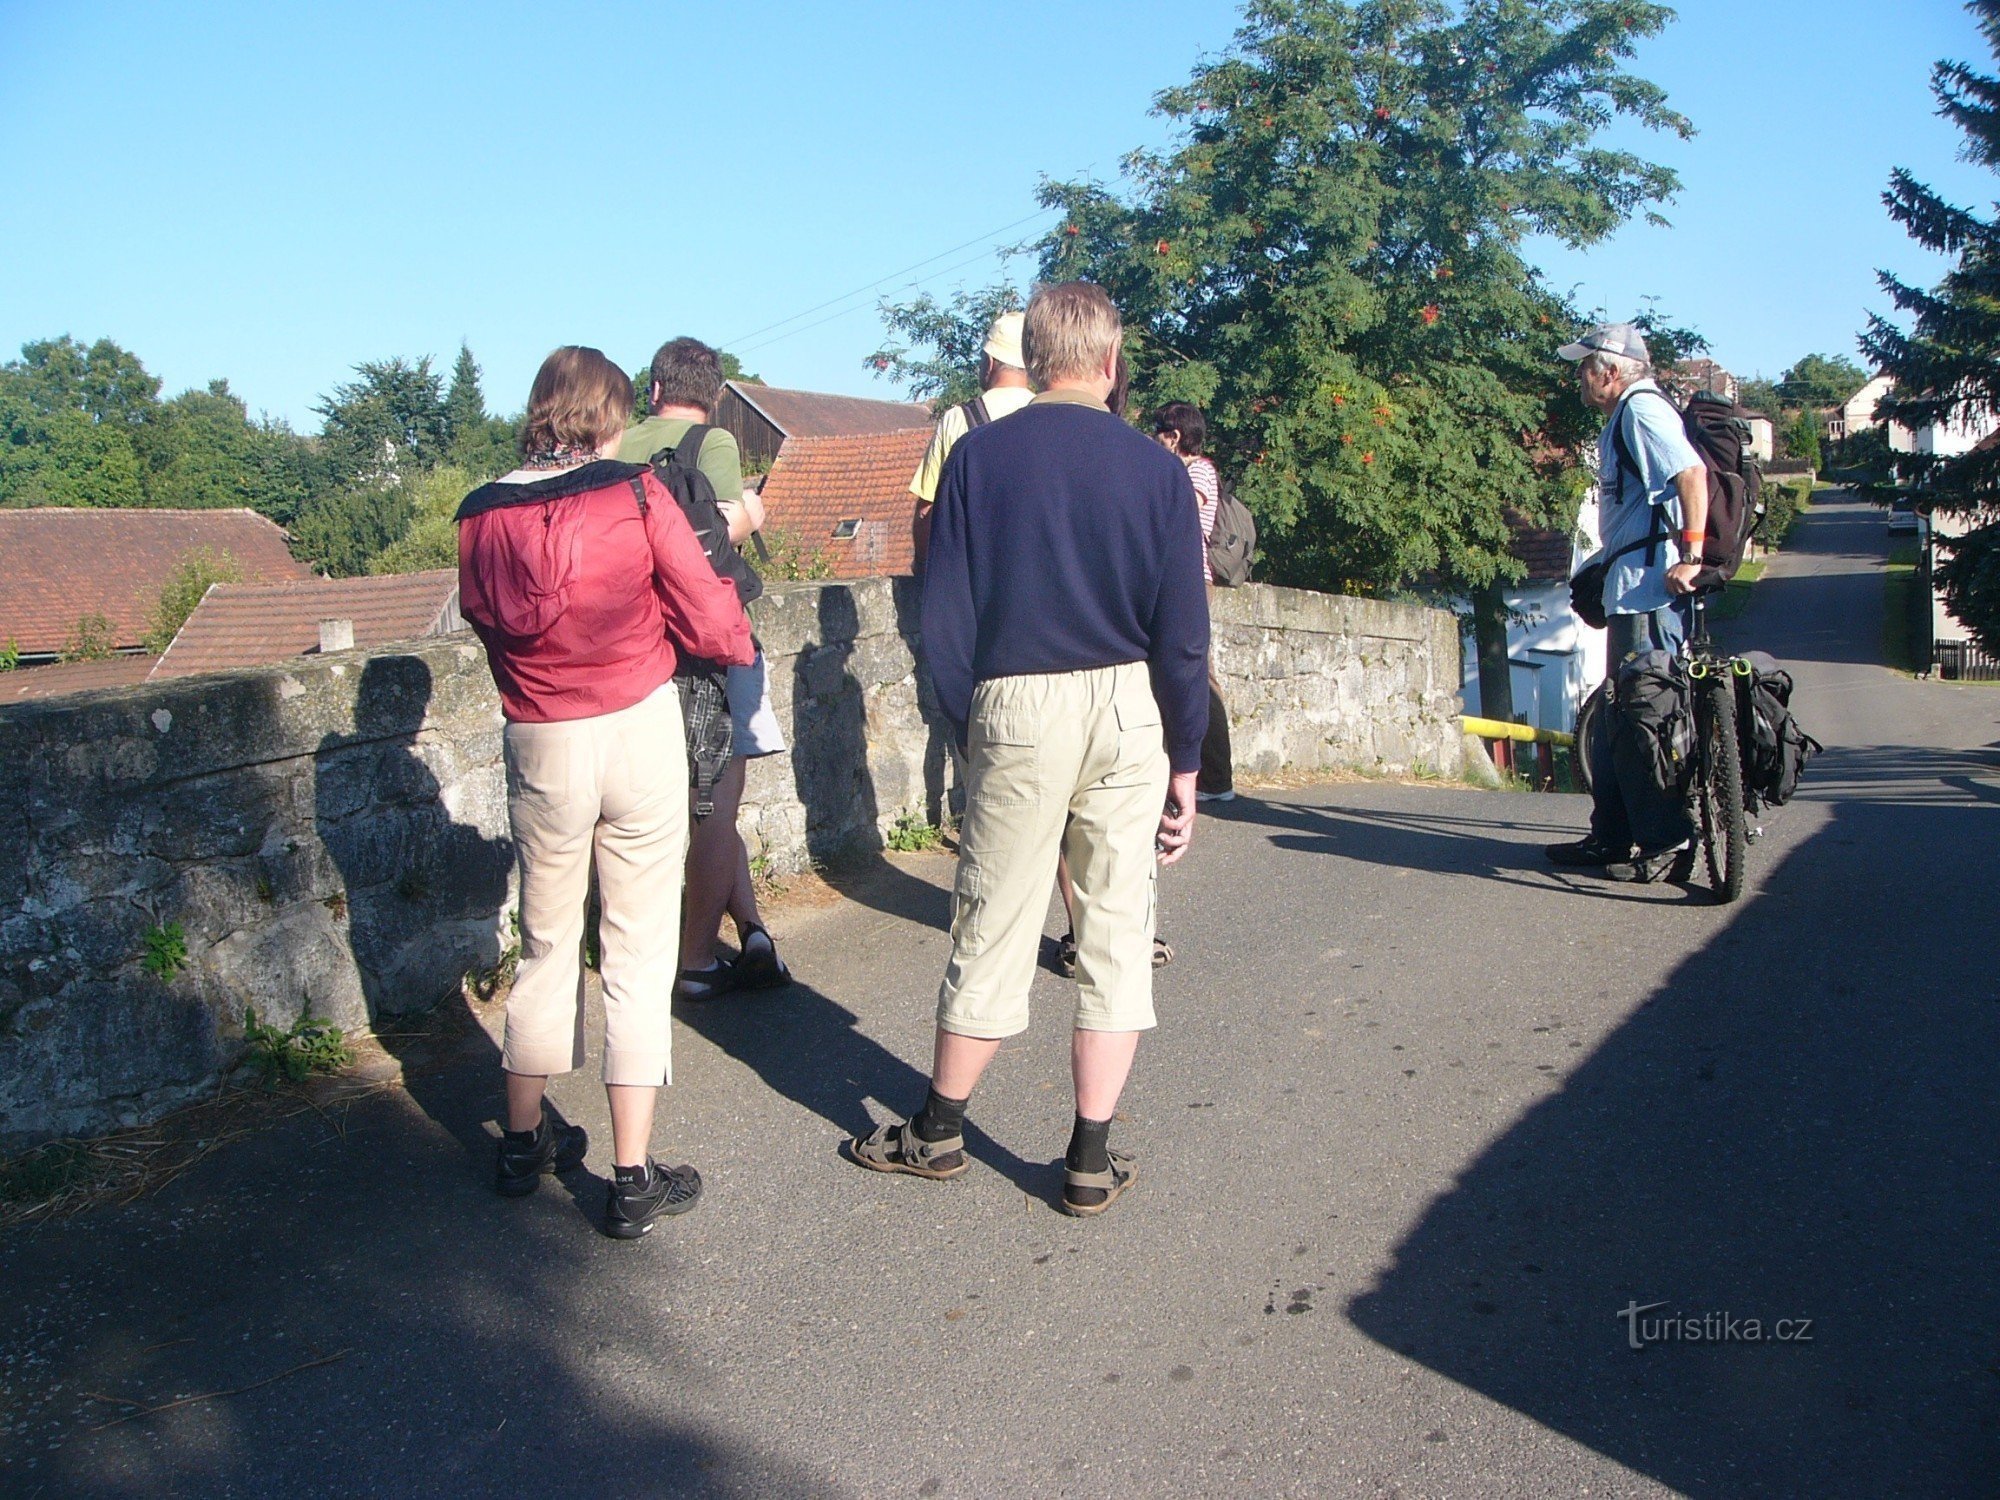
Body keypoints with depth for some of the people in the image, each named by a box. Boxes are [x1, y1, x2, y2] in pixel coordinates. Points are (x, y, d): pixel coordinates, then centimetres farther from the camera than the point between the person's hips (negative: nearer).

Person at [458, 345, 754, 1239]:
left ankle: (525, 1140, 33)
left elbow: (484, 620, 7)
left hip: (538, 744, 3)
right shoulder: (634, 493, -8)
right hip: (639, 727, -3)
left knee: (546, 940, 18)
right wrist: (738, 645, 14)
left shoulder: (481, 516, 0)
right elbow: (709, 618, -7)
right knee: (638, 947, 3)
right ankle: (633, 1179, 7)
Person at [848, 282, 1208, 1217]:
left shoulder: (978, 457, 0)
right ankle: (1092, 1158, 15)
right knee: (1116, 932, 8)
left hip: (1014, 707, 0)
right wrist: (1184, 763, 6)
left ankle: (939, 1130, 25)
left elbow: (944, 620, -2)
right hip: (1129, 709, 1)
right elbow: (1182, 633, -2)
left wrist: (966, 732, 9)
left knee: (993, 928, 10)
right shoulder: (1153, 466, 0)